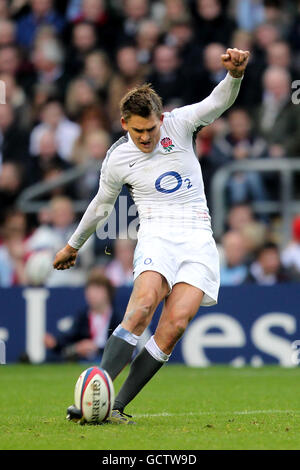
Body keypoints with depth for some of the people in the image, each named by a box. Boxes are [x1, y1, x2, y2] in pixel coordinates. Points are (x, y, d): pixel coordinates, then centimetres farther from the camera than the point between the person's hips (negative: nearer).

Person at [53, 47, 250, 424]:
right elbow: (101, 205, 21)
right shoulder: (117, 159, 3)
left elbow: (219, 102, -12)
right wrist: (73, 245, 32)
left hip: (198, 238, 1)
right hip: (156, 234, -1)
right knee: (143, 305, -29)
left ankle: (117, 407, -12)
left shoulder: (178, 124, 2)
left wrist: (234, 74, -34)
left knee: (175, 323, -18)